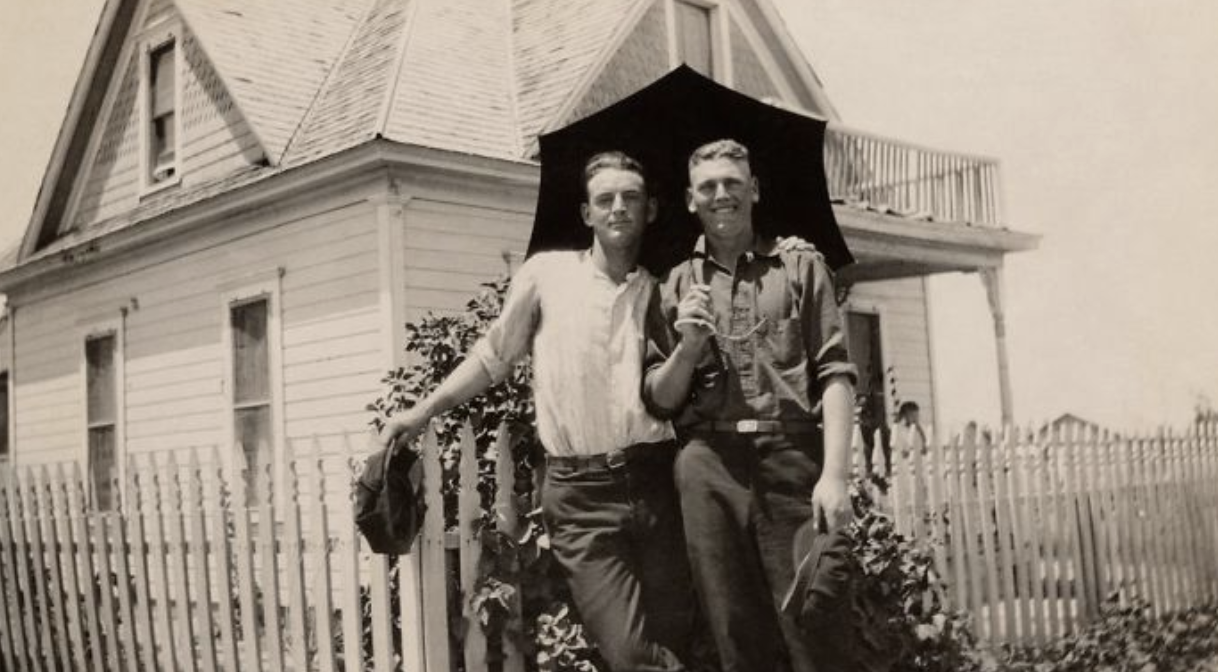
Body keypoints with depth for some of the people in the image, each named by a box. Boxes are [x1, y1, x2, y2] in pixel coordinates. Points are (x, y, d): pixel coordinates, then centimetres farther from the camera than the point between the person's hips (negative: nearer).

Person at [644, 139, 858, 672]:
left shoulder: (800, 267, 12)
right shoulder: (674, 287, 15)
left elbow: (835, 374, 2)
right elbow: (658, 401, 14)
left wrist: (835, 473, -10)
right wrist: (688, 347, -5)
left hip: (793, 459, -1)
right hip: (709, 468, 1)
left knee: (809, 629, -3)